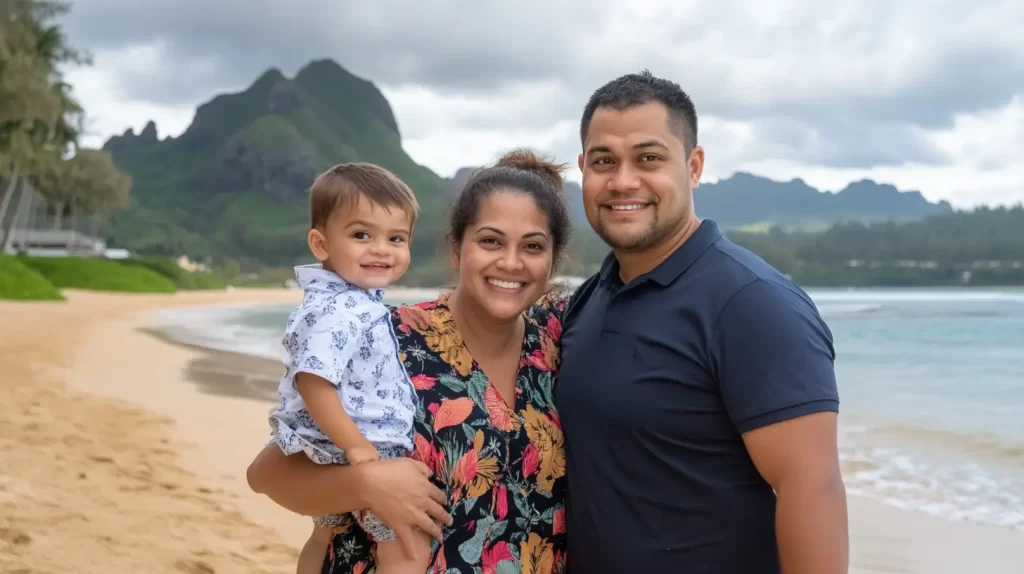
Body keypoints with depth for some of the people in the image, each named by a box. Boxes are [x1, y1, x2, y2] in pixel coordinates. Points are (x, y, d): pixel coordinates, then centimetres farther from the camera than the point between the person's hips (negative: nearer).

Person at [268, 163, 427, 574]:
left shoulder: (358, 302, 7)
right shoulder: (338, 312, -25)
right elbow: (313, 383, -32)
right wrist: (357, 447, -30)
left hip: (334, 455, 11)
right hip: (356, 456, -11)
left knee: (325, 536, 26)